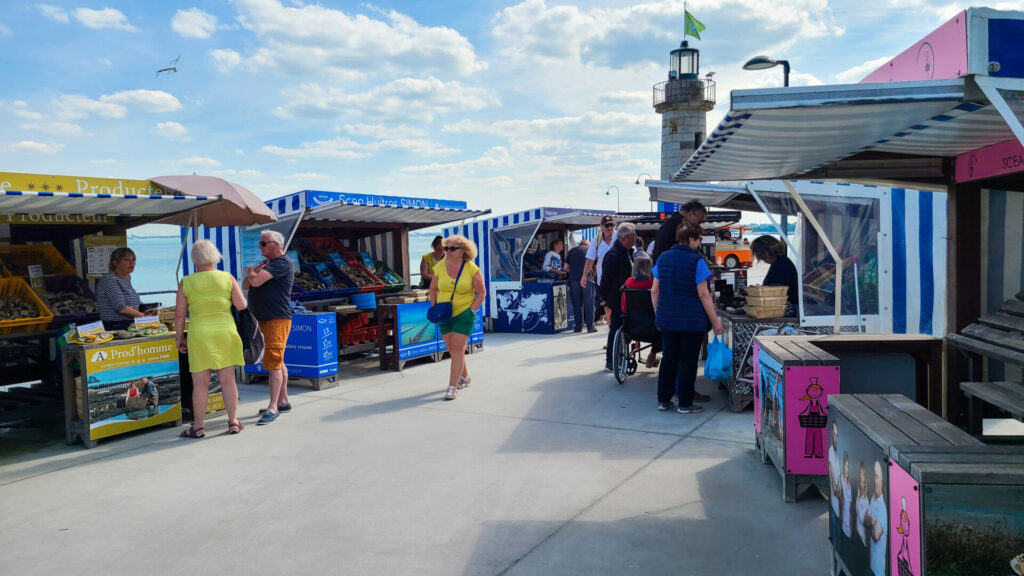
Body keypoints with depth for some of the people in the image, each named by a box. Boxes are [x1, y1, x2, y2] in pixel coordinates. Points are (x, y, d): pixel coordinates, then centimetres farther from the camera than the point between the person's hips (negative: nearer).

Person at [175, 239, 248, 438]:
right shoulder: (227, 278, 0)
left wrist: (180, 337, 10)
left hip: (199, 334, -1)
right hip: (225, 332, 1)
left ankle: (198, 426, 11)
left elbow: (179, 314, -1)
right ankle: (233, 422, 13)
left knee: (200, 383, 5)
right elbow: (241, 305, -4)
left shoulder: (186, 282, -1)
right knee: (228, 380, 8)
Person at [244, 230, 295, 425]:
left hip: (277, 320, -10)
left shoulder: (282, 263, -12)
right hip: (265, 320, 10)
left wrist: (251, 272, 0)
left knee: (273, 362, -12)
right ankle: (283, 402, 23)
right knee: (277, 362, 15)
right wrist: (251, 272, -4)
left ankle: (272, 408, -11)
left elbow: (256, 281, -22)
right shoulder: (266, 264, 20)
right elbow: (246, 285, 16)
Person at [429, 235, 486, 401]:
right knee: (453, 350, 14)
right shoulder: (439, 267, 0)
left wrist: (472, 310, -12)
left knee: (457, 350, -11)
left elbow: (481, 293, -1)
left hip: (464, 314, -4)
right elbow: (433, 289, 13)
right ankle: (464, 377, 37)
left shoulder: (472, 269, -9)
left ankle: (452, 387, -7)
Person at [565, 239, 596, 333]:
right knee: (589, 303, 2)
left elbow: (566, 267, 14)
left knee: (576, 304, 7)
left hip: (574, 279, 2)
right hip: (587, 279, -2)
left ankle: (578, 327, 9)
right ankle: (590, 327, 3)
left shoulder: (571, 251, 19)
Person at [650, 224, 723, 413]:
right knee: (688, 361, 3)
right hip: (692, 319, -5)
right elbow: (703, 294, -13)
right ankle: (685, 404, 10)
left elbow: (654, 291, 8)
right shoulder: (696, 261, -10)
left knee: (668, 359, 13)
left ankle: (663, 400, 19)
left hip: (667, 319, 5)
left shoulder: (663, 258, 7)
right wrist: (715, 320, -7)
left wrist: (659, 314, 18)